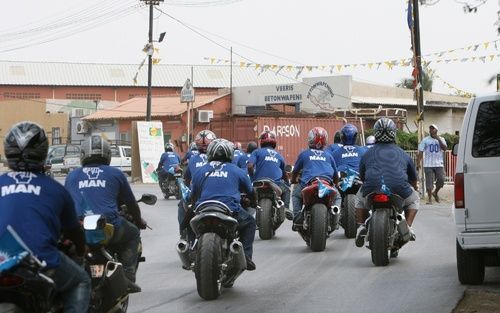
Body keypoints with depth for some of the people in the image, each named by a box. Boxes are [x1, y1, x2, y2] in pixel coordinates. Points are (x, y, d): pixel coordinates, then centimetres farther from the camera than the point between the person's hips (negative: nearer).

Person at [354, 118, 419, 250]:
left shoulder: (367, 154, 22)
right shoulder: (403, 154, 23)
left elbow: (362, 176, 33)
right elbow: (413, 180, 33)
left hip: (371, 194, 1)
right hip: (399, 192, -1)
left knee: (360, 198, 35)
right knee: (414, 199, 32)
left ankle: (361, 226, 12)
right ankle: (407, 226, 9)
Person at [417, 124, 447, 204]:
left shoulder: (441, 139, 11)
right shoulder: (425, 140, 6)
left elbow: (444, 149, -6)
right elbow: (420, 152, 1)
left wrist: (439, 139, -12)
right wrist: (418, 163, -8)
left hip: (439, 164, 1)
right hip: (428, 165, -1)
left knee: (441, 180, -6)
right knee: (429, 182, -3)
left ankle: (435, 192, 20)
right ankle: (429, 198, 4)